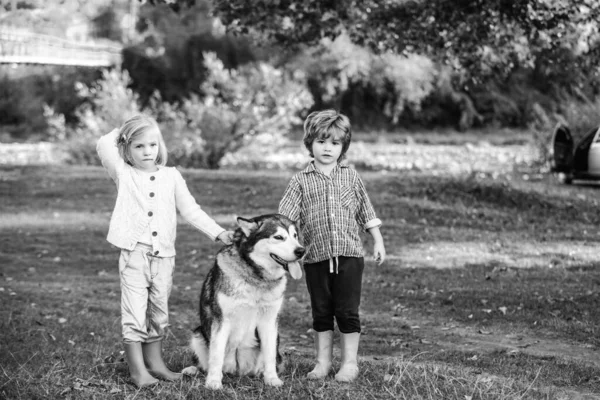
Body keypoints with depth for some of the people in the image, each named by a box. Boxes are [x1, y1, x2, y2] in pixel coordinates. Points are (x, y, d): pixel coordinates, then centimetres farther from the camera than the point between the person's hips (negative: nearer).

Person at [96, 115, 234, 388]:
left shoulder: (171, 176, 10)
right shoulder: (123, 174, 2)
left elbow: (191, 211, 10)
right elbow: (103, 146, -11)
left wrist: (218, 233, 2)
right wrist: (121, 133, 7)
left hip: (164, 254, 3)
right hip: (134, 252, -3)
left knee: (159, 311, 12)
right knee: (135, 312, -3)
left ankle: (154, 361, 23)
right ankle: (137, 369, 2)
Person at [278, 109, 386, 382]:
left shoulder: (351, 177, 6)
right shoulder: (301, 181, 2)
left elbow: (366, 213, 13)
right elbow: (284, 218, -4)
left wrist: (378, 241, 11)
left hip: (349, 255, 0)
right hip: (316, 258, 0)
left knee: (348, 311, 1)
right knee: (321, 312, 10)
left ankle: (350, 362, 11)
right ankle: (323, 361, 21)